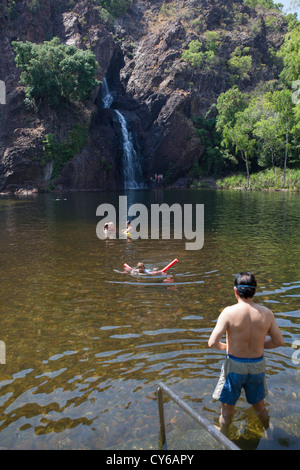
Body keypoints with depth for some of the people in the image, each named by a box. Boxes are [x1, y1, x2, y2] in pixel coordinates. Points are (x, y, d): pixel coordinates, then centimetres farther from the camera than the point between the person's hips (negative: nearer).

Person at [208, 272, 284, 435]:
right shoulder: (266, 313, -11)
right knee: (259, 405, 29)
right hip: (257, 366, 3)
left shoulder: (229, 312, -22)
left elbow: (212, 343, -23)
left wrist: (223, 347, -1)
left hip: (234, 366, -3)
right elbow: (279, 341, 0)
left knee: (227, 408, 19)